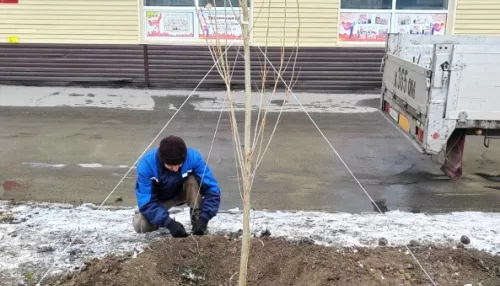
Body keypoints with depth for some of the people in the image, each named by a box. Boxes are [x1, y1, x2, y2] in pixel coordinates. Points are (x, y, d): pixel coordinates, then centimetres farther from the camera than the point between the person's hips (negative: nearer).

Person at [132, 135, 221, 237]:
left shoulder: (193, 157, -32)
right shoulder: (146, 164, -33)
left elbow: (212, 190, -30)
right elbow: (146, 203, -33)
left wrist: (203, 218, -42)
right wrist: (169, 223, -45)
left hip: (183, 192, 0)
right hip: (160, 199, 0)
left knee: (193, 180, -32)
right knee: (140, 226, -25)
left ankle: (197, 220, -16)